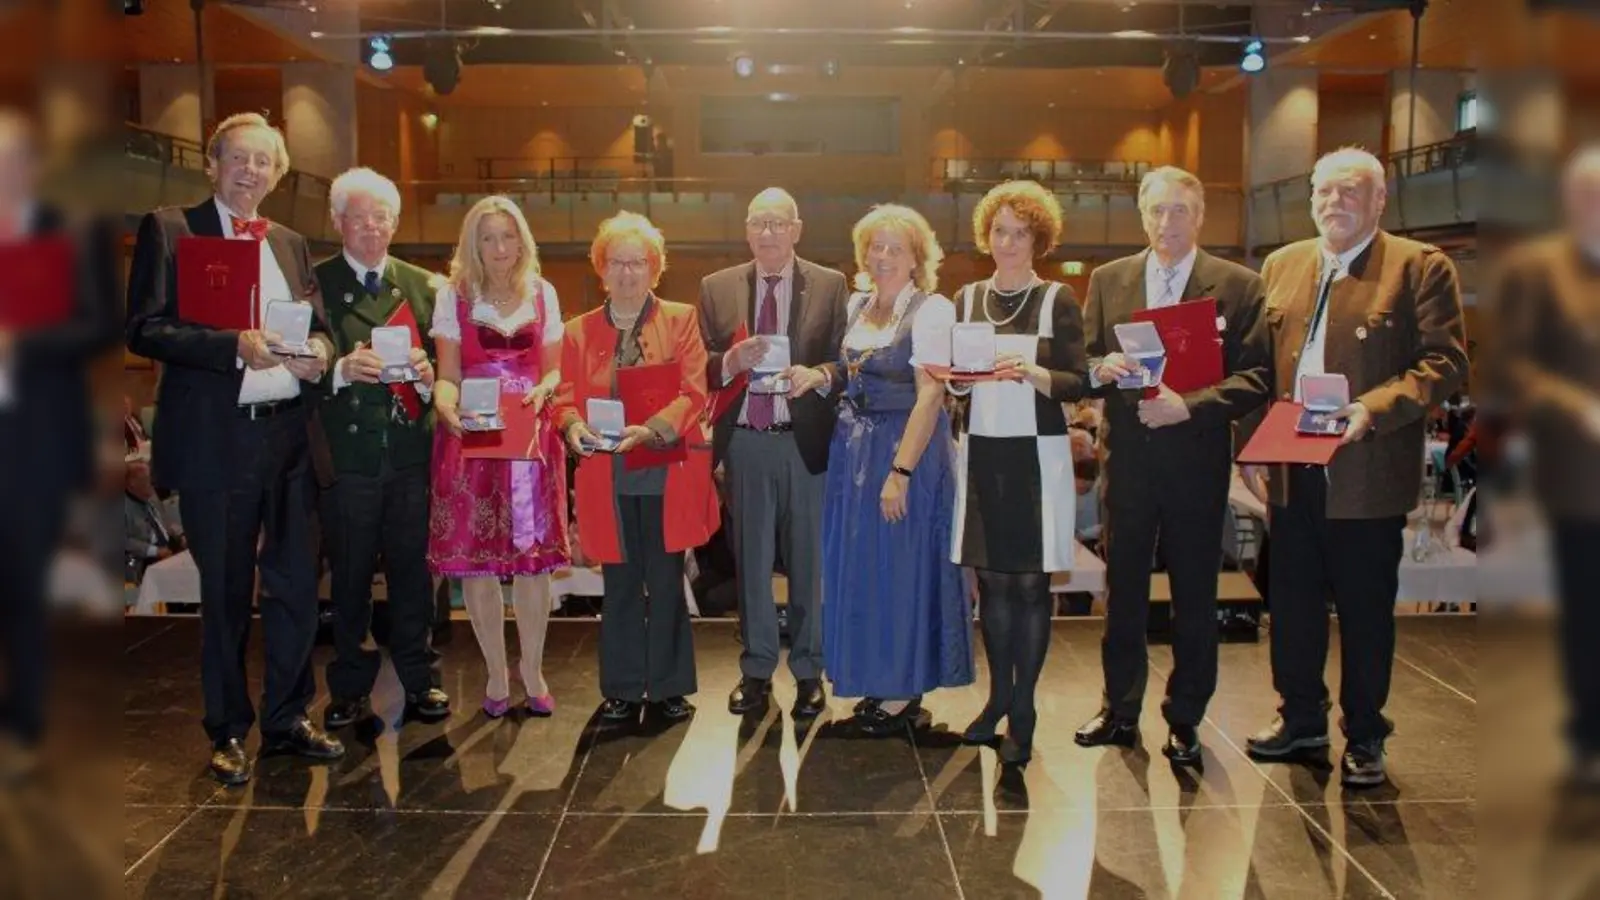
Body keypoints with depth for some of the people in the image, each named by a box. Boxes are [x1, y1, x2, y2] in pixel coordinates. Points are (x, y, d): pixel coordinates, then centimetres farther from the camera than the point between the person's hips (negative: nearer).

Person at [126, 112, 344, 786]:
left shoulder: (290, 245, 16)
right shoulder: (169, 231, 0)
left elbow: (319, 324, 17)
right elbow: (144, 330, -9)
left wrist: (318, 350, -6)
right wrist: (236, 348, -20)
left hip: (288, 436, 5)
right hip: (215, 441, -4)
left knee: (295, 583, 9)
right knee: (226, 593, 6)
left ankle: (287, 718, 26)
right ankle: (229, 731, 22)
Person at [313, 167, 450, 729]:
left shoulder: (421, 286, 13)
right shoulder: (315, 283, 3)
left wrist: (428, 376, -12)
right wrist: (341, 369, -23)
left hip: (410, 449, 2)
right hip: (346, 451, -2)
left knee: (412, 569, 7)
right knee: (349, 575, 6)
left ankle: (419, 681, 19)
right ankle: (350, 688, 19)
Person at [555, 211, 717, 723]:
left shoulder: (681, 321, 5)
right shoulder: (579, 331, 11)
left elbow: (693, 393, -5)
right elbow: (566, 397, 5)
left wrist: (651, 429, -21)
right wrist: (574, 427, -18)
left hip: (666, 475, -1)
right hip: (607, 479, 2)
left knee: (666, 584, 4)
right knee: (620, 586, 9)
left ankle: (669, 688, 18)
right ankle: (622, 689, 21)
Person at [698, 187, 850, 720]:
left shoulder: (830, 286, 3)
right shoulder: (716, 288, 7)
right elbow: (701, 367, 4)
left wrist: (819, 373, -19)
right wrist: (732, 360, -16)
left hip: (806, 439, -1)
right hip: (744, 440, 2)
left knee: (808, 559, 6)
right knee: (751, 560, 10)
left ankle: (808, 671, 20)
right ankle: (756, 670, 22)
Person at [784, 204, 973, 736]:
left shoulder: (931, 311, -12)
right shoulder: (857, 305, 11)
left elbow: (930, 396, -18)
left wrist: (900, 471, -23)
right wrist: (821, 377, -3)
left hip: (908, 449, -7)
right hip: (853, 447, 7)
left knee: (903, 565, 1)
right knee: (860, 564, 12)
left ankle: (906, 691, 16)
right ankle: (878, 679, 26)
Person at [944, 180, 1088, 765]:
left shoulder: (1058, 300, 0)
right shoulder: (967, 299, 11)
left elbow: (1077, 383, -6)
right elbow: (956, 380, 13)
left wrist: (1030, 372, -23)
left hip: (1036, 455, -3)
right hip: (981, 452, 4)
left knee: (1030, 581, 0)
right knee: (991, 578, 9)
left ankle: (1023, 709, 9)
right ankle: (999, 695, 22)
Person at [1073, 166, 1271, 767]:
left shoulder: (1238, 285, -2)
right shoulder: (1108, 280, 8)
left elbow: (1254, 379, -7)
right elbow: (1084, 365, 8)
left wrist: (1189, 406, -20)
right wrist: (1100, 369, -15)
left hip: (1197, 459, -2)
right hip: (1128, 456, 3)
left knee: (1195, 596, 7)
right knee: (1123, 589, 11)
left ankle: (1184, 721, 22)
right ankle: (1120, 711, 25)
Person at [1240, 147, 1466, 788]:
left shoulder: (1421, 267, -4)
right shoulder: (1279, 266, 12)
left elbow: (1446, 360, -10)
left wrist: (1374, 409, -23)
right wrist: (1251, 443, 5)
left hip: (1368, 476, -4)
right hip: (1291, 472, 5)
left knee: (1366, 613, 7)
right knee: (1292, 604, 14)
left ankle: (1363, 737, 23)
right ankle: (1301, 717, 31)